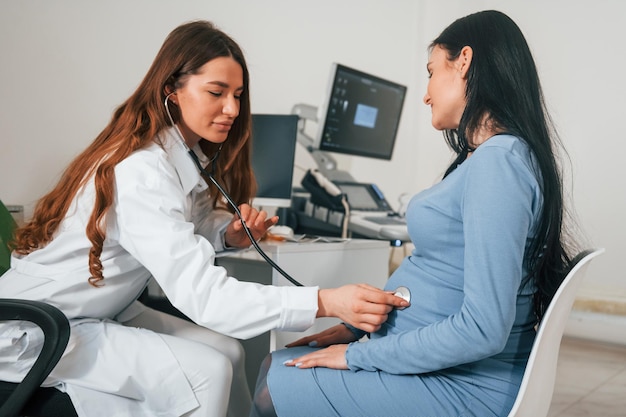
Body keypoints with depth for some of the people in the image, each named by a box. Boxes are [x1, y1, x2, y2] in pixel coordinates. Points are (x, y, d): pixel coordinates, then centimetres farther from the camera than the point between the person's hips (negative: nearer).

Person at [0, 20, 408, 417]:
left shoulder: (185, 152, -2)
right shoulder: (141, 173, -31)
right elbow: (201, 293, -38)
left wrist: (230, 231, -16)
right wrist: (327, 302, -44)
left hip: (104, 312, 9)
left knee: (226, 351, -1)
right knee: (203, 371, -20)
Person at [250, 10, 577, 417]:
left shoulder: (499, 161, -23)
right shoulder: (482, 156, 9)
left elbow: (483, 330, -27)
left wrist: (357, 355, -17)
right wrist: (356, 327, 8)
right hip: (431, 361, 9)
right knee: (278, 365, 9)